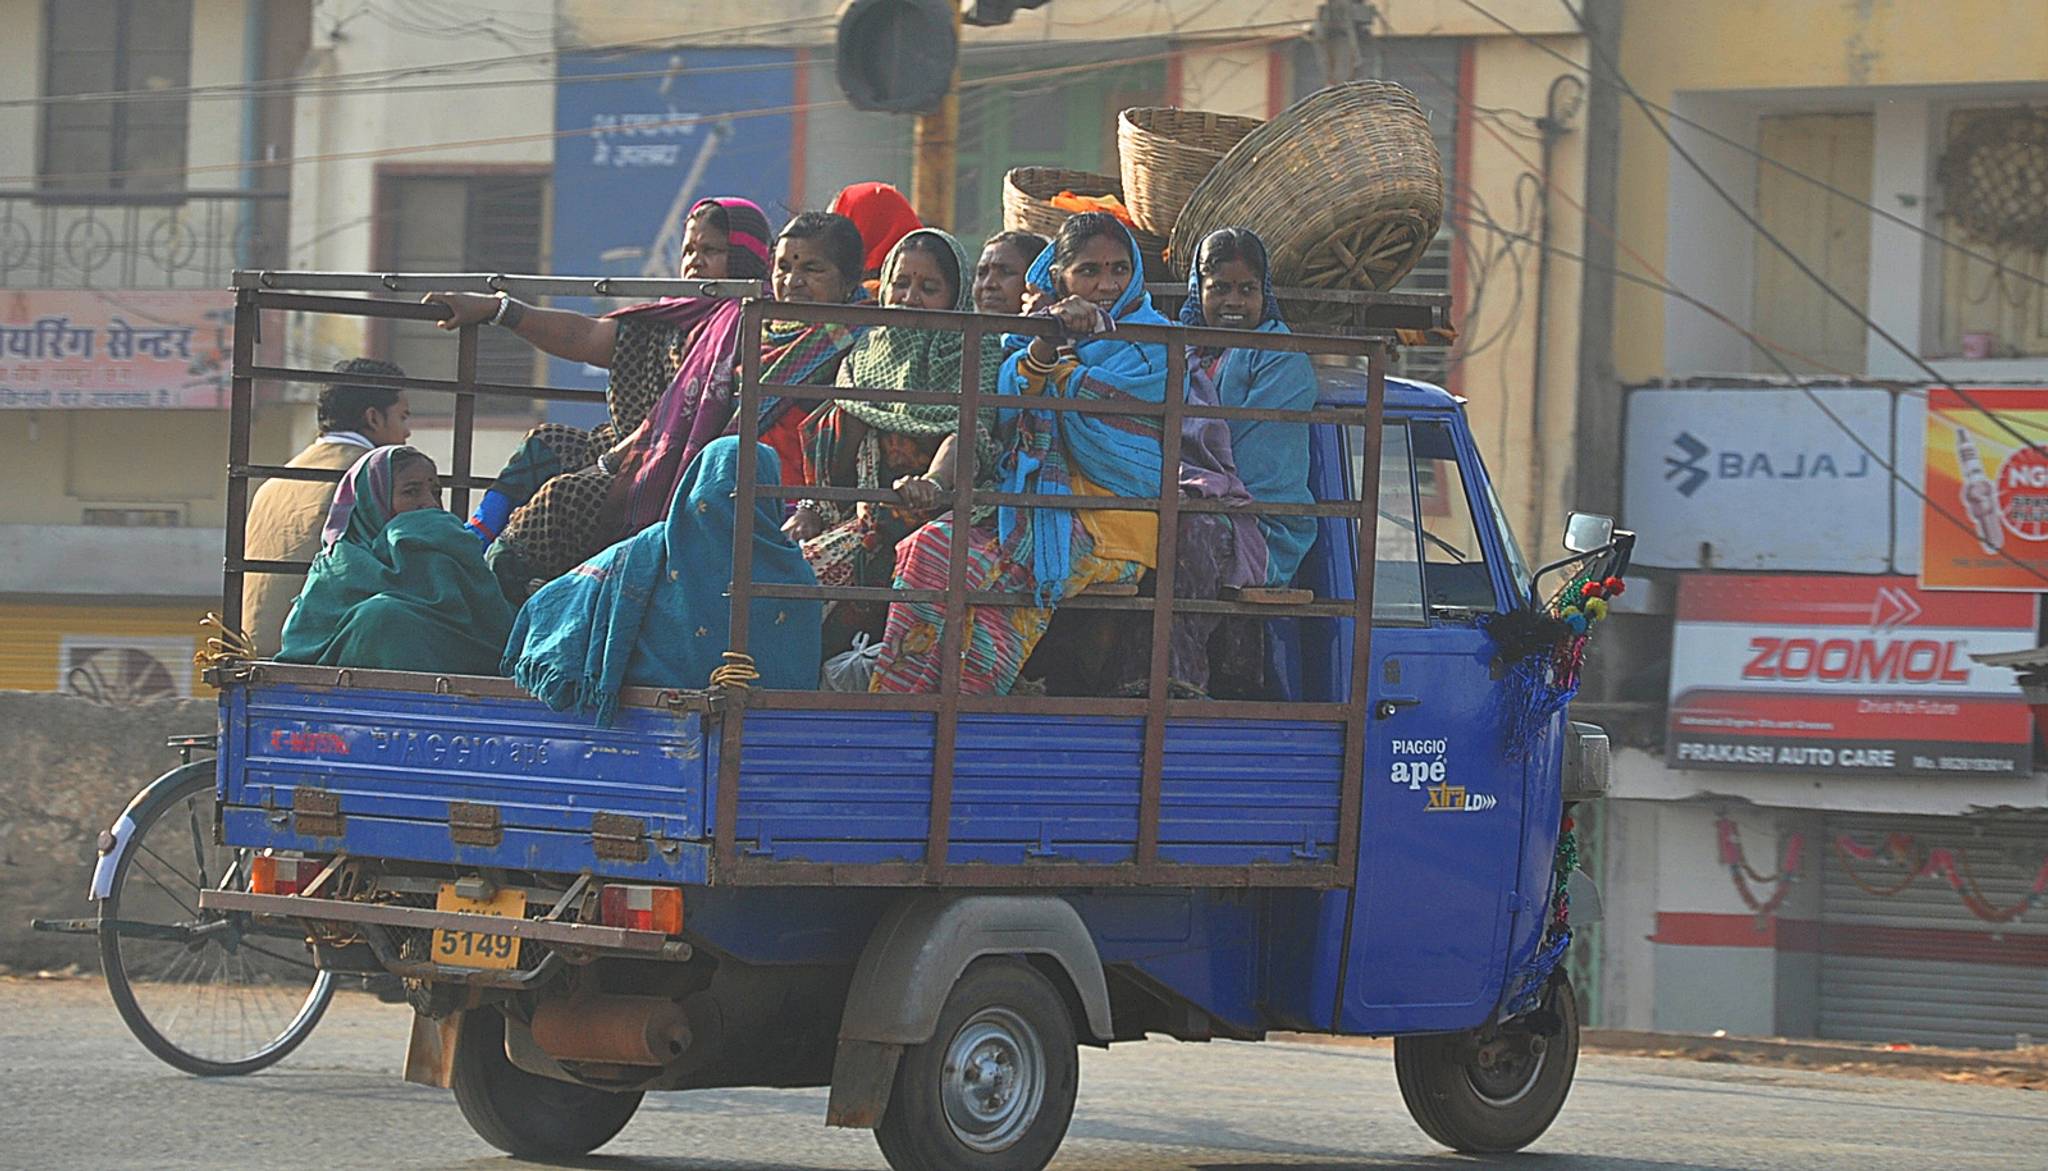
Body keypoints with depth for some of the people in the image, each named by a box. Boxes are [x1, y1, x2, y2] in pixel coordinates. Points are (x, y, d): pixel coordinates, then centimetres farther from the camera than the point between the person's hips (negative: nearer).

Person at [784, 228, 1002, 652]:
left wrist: (934, 482, -33)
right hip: (861, 515, 6)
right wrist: (811, 510, 5)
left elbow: (968, 431, -13)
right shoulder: (867, 353, 24)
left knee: (816, 569, -29)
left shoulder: (976, 354, 6)